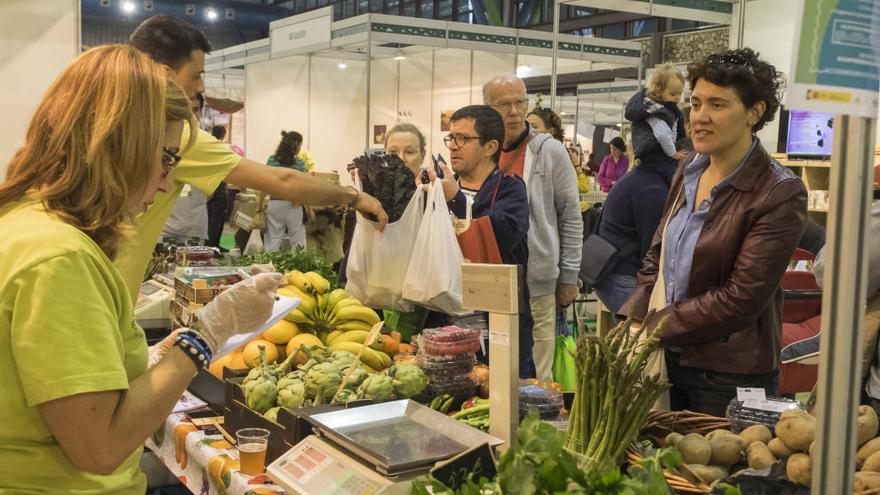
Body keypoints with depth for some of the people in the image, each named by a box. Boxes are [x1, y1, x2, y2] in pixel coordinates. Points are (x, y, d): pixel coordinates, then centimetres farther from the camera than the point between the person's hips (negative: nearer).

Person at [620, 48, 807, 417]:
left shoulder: (780, 195, -16)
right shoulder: (689, 170, 5)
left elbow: (742, 297, -19)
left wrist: (655, 329, -16)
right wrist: (633, 321, -4)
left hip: (730, 376, -6)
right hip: (668, 359, 6)